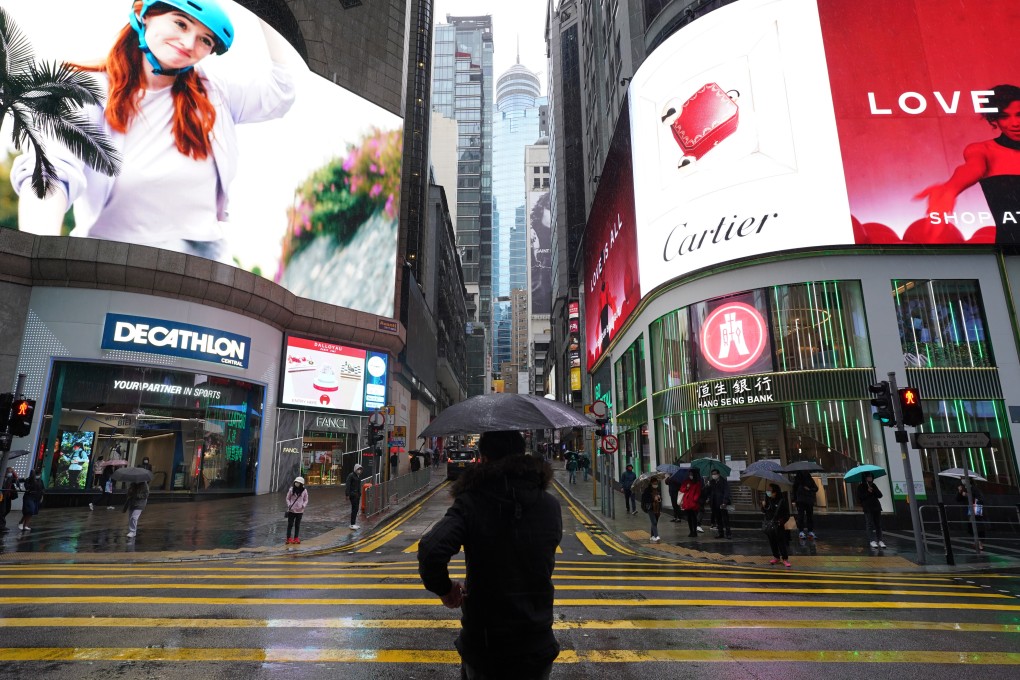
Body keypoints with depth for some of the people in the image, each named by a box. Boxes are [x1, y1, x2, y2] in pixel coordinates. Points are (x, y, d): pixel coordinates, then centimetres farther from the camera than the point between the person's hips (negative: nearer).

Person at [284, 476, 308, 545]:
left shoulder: (304, 491, -3)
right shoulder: (291, 489, -5)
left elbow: (306, 500, 5)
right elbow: (287, 498, 4)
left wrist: (303, 505, -13)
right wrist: (289, 505, -12)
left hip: (299, 511, 1)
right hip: (291, 510, -1)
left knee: (297, 525, 10)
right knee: (290, 524, 2)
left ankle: (296, 538, 20)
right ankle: (288, 538, 10)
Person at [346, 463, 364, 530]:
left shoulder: (359, 476, 13)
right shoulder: (351, 475, -11)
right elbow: (348, 485, -15)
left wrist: (360, 494, 14)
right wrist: (347, 495, -18)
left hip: (357, 494, 8)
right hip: (353, 494, -8)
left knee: (356, 509, 10)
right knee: (354, 509, -10)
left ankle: (354, 523, 18)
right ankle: (352, 524, -7)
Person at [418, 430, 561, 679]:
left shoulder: (470, 503, -20)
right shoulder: (551, 505, -8)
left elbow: (431, 549, -34)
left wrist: (444, 588, -16)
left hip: (483, 643, -2)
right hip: (536, 645, 3)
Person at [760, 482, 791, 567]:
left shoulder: (782, 501, -11)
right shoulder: (767, 500, 0)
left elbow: (787, 514, -4)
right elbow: (764, 512, 8)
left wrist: (782, 521, -16)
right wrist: (763, 506, -12)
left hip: (778, 526, -4)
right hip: (768, 525, 4)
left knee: (781, 542, 0)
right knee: (772, 542, 13)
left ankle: (785, 559, 10)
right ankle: (776, 557, 27)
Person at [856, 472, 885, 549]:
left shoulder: (873, 486, 17)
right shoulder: (861, 487, 2)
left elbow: (880, 495, 8)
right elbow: (859, 498, -6)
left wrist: (873, 491, -9)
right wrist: (867, 492, -14)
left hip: (876, 507, 5)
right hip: (868, 509, -5)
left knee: (878, 525, 4)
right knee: (870, 525, -8)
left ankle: (880, 540, 8)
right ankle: (873, 541, -9)